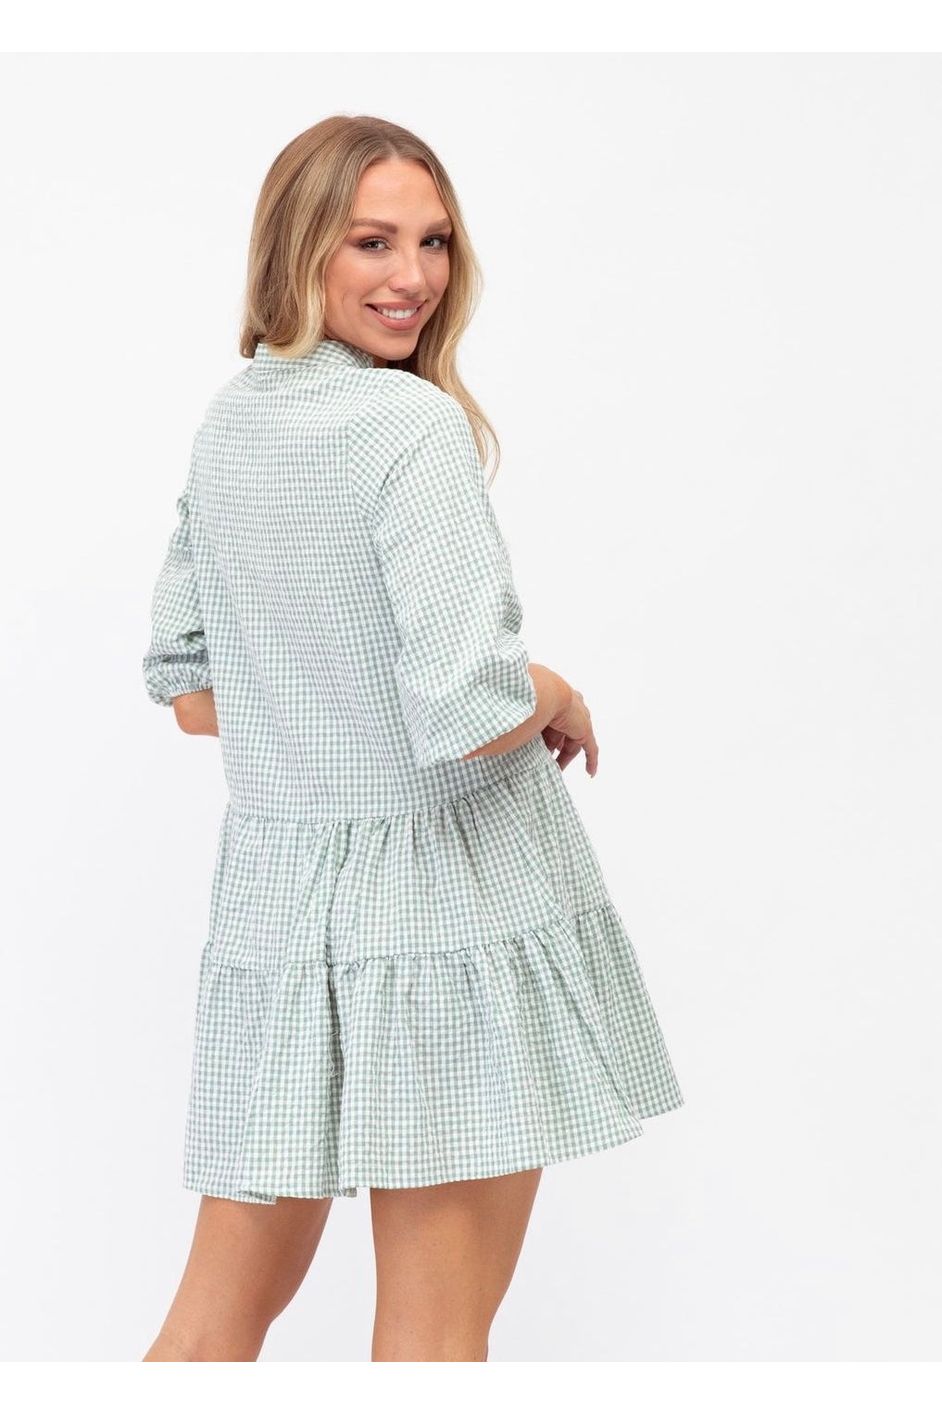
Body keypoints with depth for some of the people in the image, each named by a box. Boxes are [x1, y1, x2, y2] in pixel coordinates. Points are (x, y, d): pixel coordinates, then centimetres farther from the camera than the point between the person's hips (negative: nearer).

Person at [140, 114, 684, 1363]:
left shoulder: (226, 424, 7)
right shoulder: (415, 426, -16)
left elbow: (189, 693, 15)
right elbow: (474, 717, -24)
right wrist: (559, 700, -4)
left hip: (277, 885, 7)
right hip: (452, 895, -7)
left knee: (222, 1307, 17)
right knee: (436, 1329, 8)